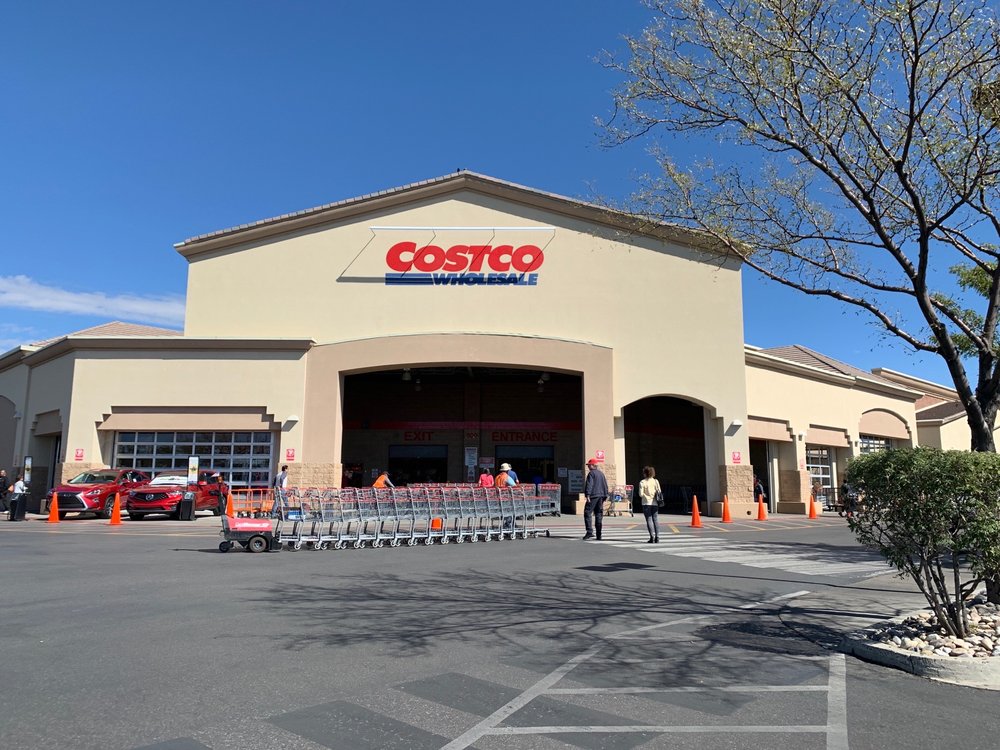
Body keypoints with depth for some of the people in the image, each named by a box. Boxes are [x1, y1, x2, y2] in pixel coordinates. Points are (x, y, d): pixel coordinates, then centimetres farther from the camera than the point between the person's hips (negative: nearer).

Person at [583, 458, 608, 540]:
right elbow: (605, 485, 19)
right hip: (600, 496, 8)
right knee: (599, 515, 9)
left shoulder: (591, 473, -7)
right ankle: (599, 536, 8)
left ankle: (590, 532, -17)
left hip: (593, 496, -8)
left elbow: (589, 485, -16)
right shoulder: (601, 473, 17)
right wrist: (605, 496, 21)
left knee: (588, 513, -5)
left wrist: (587, 495, -19)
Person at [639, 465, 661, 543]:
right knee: (656, 519, 8)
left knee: (649, 519, 1)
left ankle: (652, 537, -6)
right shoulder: (656, 481, 1)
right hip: (655, 503, 3)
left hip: (646, 503, -3)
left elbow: (641, 494, -10)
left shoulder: (642, 482, -8)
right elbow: (659, 492, -1)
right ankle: (657, 537, 4)